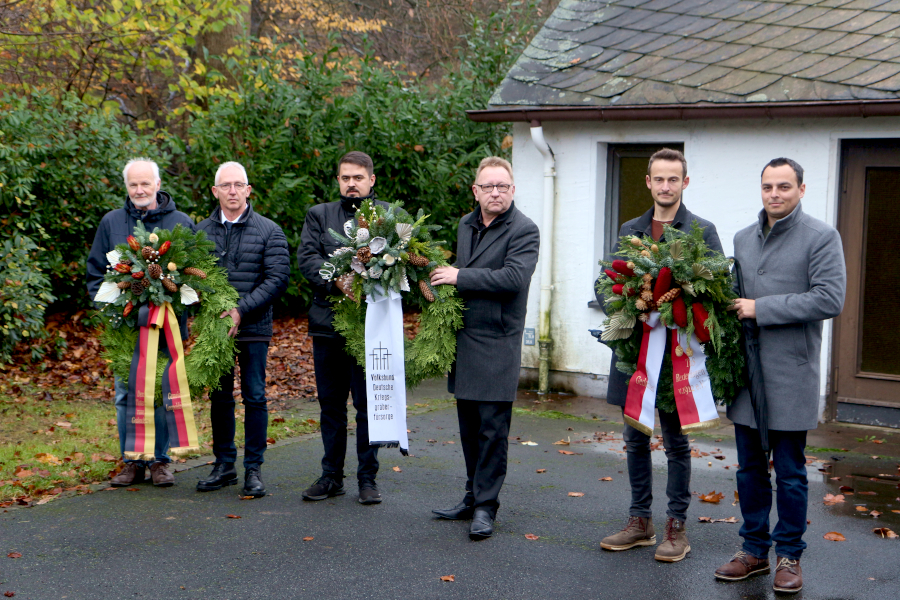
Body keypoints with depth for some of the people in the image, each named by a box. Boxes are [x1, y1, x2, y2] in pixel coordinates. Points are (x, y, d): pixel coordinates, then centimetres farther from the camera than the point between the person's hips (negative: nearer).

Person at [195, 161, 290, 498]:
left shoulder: (269, 232, -1)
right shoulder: (201, 231, 9)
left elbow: (277, 279, -7)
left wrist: (241, 310, -16)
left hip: (254, 328, -3)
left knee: (254, 397, 0)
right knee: (219, 397, 9)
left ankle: (254, 470, 8)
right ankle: (224, 465, 20)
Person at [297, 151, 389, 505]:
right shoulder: (319, 215, 13)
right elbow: (307, 257, -1)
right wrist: (337, 281, -18)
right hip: (327, 321, 3)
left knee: (368, 403, 1)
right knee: (331, 403, 10)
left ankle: (368, 478, 12)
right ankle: (331, 476, 21)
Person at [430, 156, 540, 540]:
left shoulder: (524, 230, -9)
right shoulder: (466, 225, 15)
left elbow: (513, 278, -22)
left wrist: (460, 277, -17)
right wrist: (441, 280, 8)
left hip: (497, 343, -7)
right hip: (463, 339, 7)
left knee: (492, 429, -3)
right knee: (469, 426, 14)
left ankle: (486, 505, 6)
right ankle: (473, 497, 26)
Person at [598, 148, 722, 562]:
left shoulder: (702, 231, -1)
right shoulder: (629, 231, 12)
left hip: (677, 352, -4)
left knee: (676, 441, 4)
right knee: (636, 438, 11)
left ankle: (676, 527, 13)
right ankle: (640, 522, 23)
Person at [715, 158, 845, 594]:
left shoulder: (821, 237, -5)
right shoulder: (743, 238, 13)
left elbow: (830, 299, -15)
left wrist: (762, 309, -15)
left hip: (791, 376, -5)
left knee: (790, 472, 4)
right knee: (750, 468, 12)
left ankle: (789, 555, 17)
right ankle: (754, 549, 24)